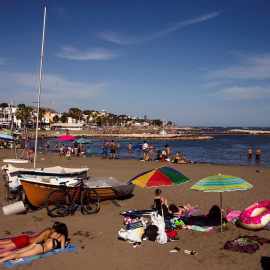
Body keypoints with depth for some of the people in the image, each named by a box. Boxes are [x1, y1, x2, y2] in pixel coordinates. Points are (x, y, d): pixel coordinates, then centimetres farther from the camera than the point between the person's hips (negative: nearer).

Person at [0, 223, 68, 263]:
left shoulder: (53, 232, 28)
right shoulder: (62, 236, 9)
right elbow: (62, 248, 7)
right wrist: (65, 244, 29)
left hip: (36, 244, 7)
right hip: (41, 248, -7)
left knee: (15, 252, -5)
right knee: (19, 255, -23)